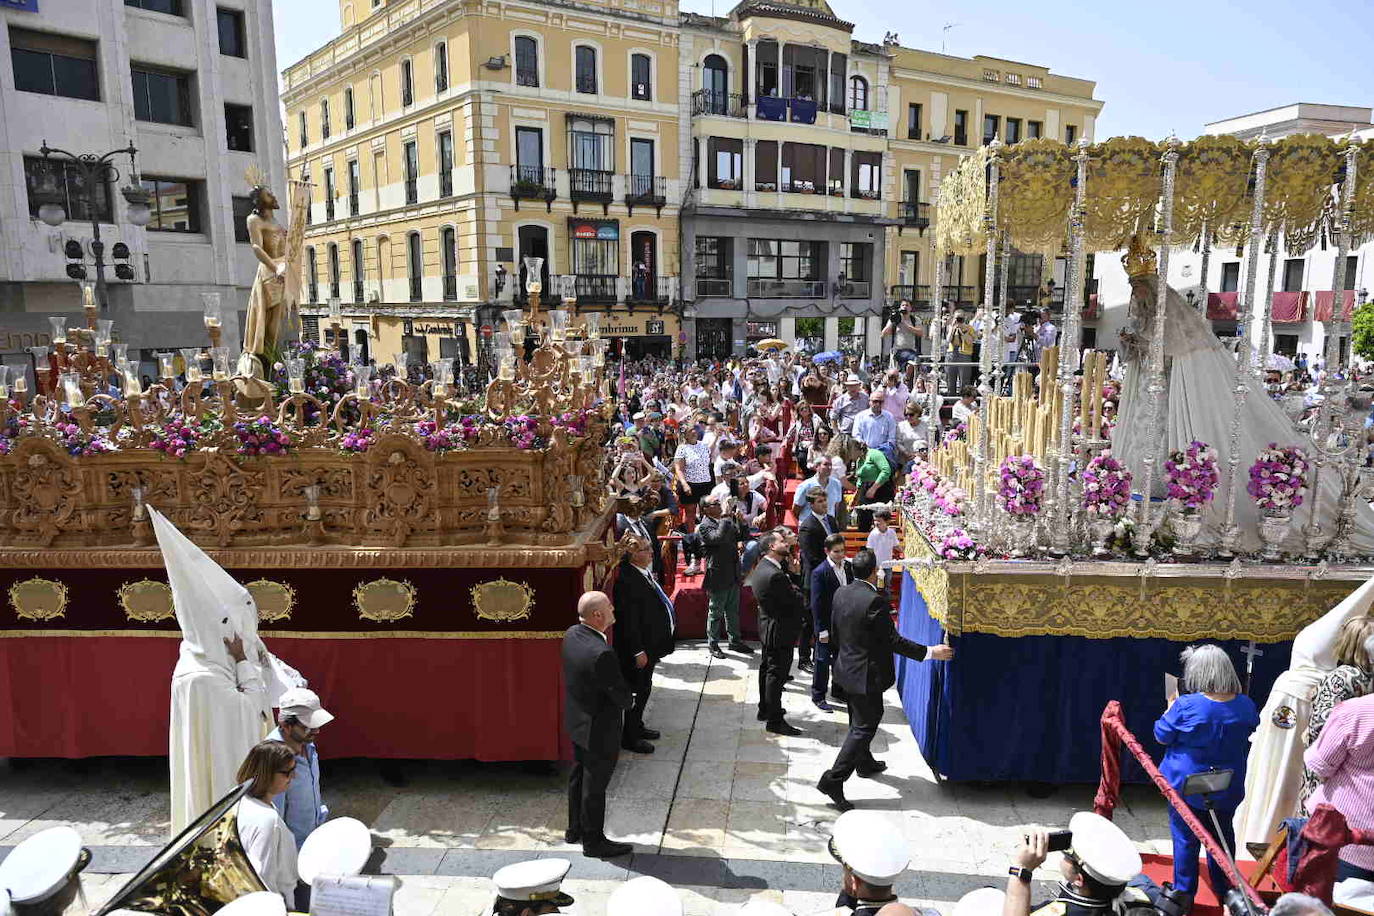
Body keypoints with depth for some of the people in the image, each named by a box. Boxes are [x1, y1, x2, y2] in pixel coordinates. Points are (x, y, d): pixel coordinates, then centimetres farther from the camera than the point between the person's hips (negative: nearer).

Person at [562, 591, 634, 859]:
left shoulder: (572, 634, -8)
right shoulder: (602, 653, -35)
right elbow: (623, 696, -24)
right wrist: (629, 699, -2)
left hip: (577, 722, 9)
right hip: (599, 730, -9)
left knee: (579, 776, 25)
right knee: (595, 786, 10)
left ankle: (575, 829, 42)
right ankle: (594, 841, 28)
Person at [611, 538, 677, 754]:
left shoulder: (646, 571, 4)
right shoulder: (627, 580, -26)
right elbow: (629, 621, -25)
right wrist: (638, 651, -21)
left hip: (652, 643, 9)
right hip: (639, 647, -9)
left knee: (644, 688, 22)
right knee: (638, 690, 4)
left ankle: (637, 725, 39)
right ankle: (630, 737, 19)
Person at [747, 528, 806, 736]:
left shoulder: (762, 567, 3)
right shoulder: (775, 575, -29)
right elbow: (799, 603, -21)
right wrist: (795, 588, -3)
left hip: (767, 627, 10)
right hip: (780, 631, -10)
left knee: (767, 668, 22)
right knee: (776, 674, 0)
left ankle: (765, 709, 37)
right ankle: (774, 720, 9)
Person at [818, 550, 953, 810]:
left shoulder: (841, 593, -1)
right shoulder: (875, 601, -25)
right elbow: (893, 640, -21)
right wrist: (929, 652, -14)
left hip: (846, 669, 9)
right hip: (866, 675, -8)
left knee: (859, 722, 26)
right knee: (864, 727, 1)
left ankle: (865, 763, 46)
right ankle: (833, 779, -2)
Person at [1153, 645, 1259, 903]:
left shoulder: (1185, 705, -24)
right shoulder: (1246, 706, -9)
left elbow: (1162, 736, -10)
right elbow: (1249, 740, 10)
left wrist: (1171, 707, 3)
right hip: (1228, 789, 4)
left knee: (1185, 839, 9)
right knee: (1223, 837, 22)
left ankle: (1183, 895, 20)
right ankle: (1225, 893, 37)